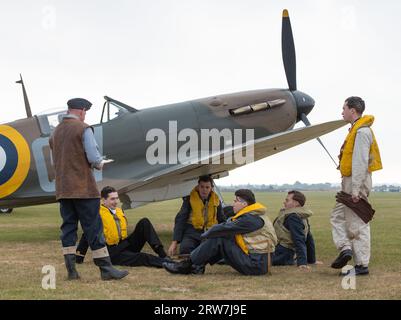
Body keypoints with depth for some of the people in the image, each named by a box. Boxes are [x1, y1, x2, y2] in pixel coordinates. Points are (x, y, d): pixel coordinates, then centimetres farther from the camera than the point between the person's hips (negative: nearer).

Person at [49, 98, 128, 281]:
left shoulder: (56, 132, 13)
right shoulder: (83, 129, -9)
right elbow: (93, 157, -17)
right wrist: (100, 164, 6)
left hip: (62, 189, 6)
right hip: (83, 188, -6)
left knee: (68, 226, 8)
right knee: (93, 228, -4)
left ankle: (71, 269, 6)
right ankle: (106, 269, -1)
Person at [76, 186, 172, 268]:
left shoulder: (119, 211, 15)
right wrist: (78, 259, -5)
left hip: (126, 244, 7)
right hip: (113, 252, -7)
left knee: (144, 223, -11)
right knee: (142, 258, -31)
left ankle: (163, 255, -24)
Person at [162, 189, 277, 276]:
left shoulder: (251, 219, -17)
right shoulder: (253, 216, 16)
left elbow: (225, 228, -17)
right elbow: (228, 225, 15)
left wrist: (205, 234, -1)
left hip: (256, 265, -10)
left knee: (218, 239, -12)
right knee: (224, 237, 8)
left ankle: (186, 265, -7)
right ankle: (199, 265, 1)